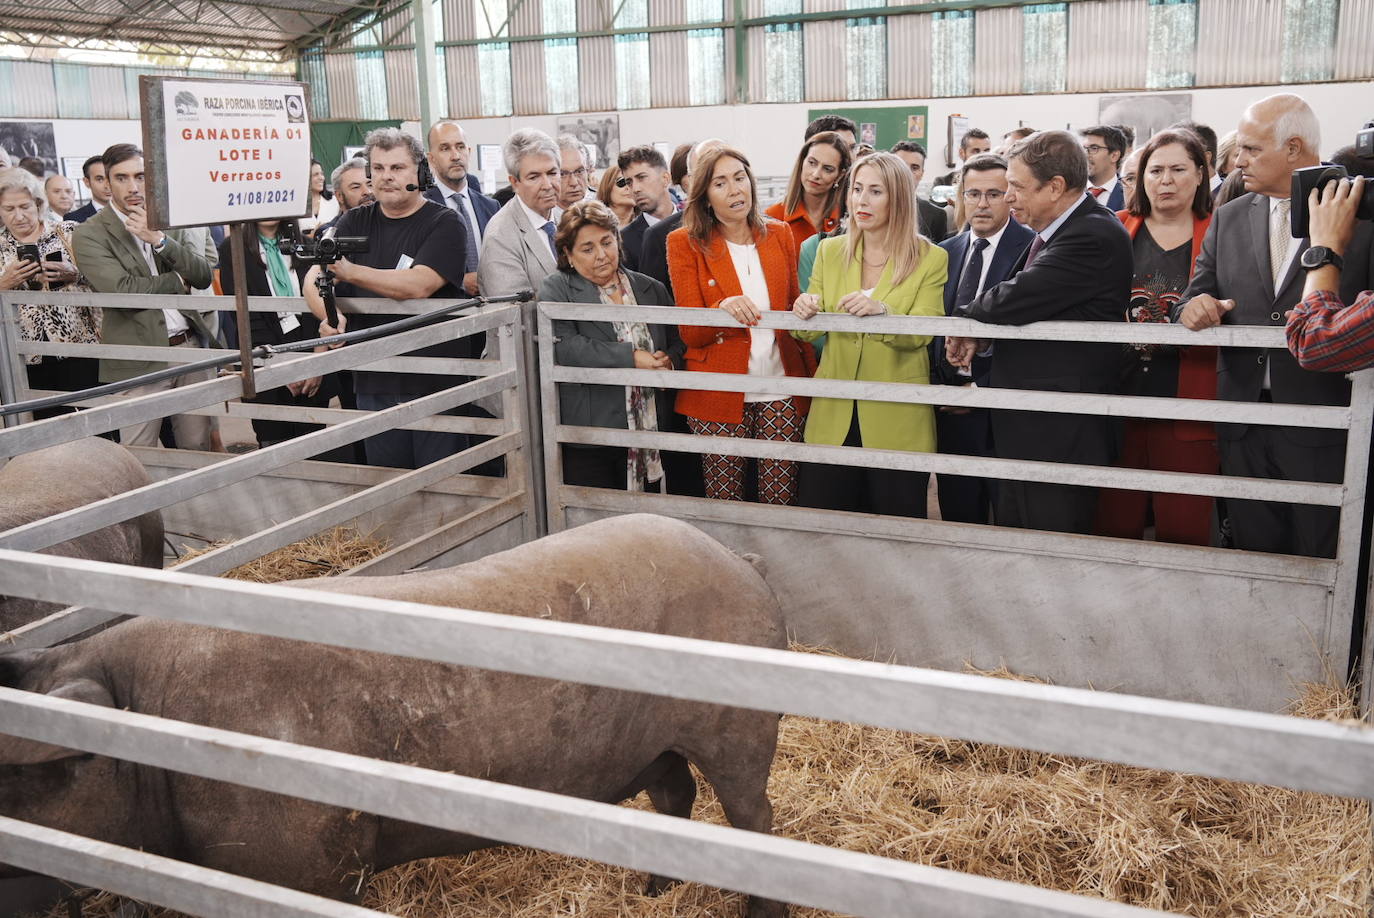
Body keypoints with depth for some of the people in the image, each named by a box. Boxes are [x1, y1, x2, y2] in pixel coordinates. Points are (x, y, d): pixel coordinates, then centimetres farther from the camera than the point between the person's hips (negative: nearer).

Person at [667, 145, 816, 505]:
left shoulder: (779, 235, 9)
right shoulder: (685, 243, -1)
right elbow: (691, 334, -3)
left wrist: (811, 376, 2)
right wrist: (723, 309, -24)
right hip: (719, 394, -2)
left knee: (782, 501, 2)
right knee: (724, 503, 4)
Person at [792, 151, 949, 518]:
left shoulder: (931, 259, -3)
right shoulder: (829, 250, 8)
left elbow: (919, 336, -13)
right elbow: (808, 332, 6)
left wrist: (882, 311, -32)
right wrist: (804, 313, -17)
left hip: (896, 418, -3)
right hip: (833, 416, 3)